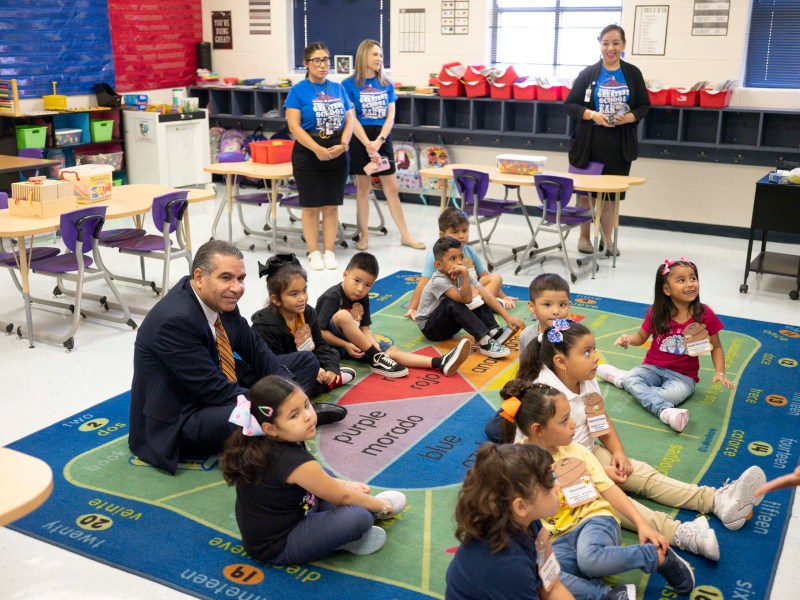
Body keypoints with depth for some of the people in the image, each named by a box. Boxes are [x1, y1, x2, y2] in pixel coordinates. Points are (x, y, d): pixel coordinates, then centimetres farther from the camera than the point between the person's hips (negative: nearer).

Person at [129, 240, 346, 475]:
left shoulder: (222, 301, -4)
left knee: (307, 362, 10)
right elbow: (216, 389, -27)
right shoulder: (175, 321, -29)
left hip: (222, 387, 9)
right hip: (179, 420, -9)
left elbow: (254, 347, 6)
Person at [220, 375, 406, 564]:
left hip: (264, 533, 10)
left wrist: (348, 485, 14)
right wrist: (380, 505, 1)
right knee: (358, 517, -23)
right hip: (277, 547, -10)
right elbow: (342, 497, -15)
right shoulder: (294, 460, -29)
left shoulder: (259, 445, -3)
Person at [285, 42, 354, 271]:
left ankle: (329, 251, 16)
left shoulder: (338, 89, 8)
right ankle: (314, 253, 14)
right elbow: (294, 126, -12)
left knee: (332, 206, 7)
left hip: (337, 155, 4)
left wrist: (343, 144, -11)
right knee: (311, 206, 3)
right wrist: (318, 149, -19)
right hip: (308, 155, -3)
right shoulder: (298, 90, -4)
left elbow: (349, 120, 7)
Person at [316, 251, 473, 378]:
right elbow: (320, 332, -20)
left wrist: (374, 344, -18)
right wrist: (346, 345, -26)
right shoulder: (332, 298, -18)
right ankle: (376, 360, -29)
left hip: (356, 343, 7)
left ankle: (440, 363, -21)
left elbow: (365, 328, 2)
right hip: (332, 344, -7)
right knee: (342, 315, -35)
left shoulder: (363, 298, 4)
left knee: (391, 351, -10)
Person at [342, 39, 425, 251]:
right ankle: (364, 235, 16)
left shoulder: (387, 85, 5)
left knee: (392, 190, 6)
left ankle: (405, 235, 11)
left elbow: (390, 116, 1)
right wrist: (368, 144, -17)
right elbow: (351, 119, -10)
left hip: (383, 139, 3)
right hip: (360, 140, -3)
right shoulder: (349, 84, -5)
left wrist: (378, 142, -13)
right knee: (363, 188, 5)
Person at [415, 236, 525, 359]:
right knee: (452, 303, -34)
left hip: (449, 324, 7)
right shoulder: (438, 281, -27)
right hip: (429, 327, -7)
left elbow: (485, 294, -16)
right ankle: (485, 342, -36)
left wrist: (507, 317, -25)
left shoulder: (461, 275, -7)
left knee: (477, 297, -8)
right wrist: (465, 274, -46)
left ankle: (493, 332, -21)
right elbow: (465, 299, -36)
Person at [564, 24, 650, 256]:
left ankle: (607, 239, 18)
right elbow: (570, 105, 0)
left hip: (619, 144, 1)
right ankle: (584, 236, 21)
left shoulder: (633, 74, 3)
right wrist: (592, 115, -16)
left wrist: (629, 117, -13)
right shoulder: (588, 73, -1)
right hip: (589, 142, -1)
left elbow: (644, 105, 8)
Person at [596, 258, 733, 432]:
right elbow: (641, 337, 9)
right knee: (632, 379, -30)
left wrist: (720, 373, -15)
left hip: (683, 375, -1)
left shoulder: (705, 315, -9)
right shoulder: (657, 313, -5)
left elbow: (716, 347, 1)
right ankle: (665, 411, -45)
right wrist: (628, 338, -15)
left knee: (674, 393, -34)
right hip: (653, 367, 1)